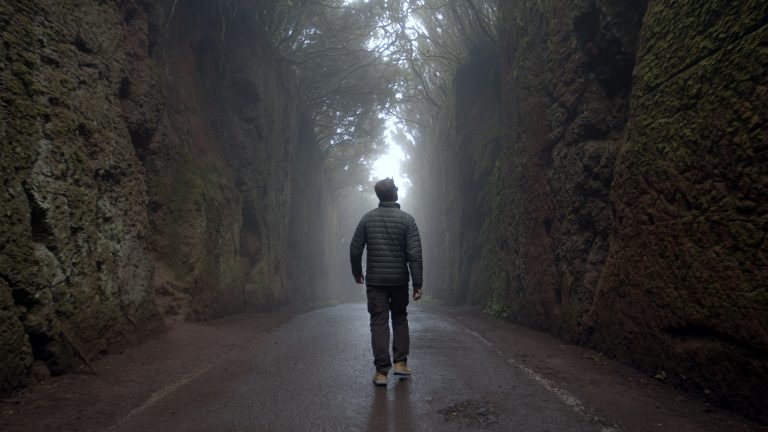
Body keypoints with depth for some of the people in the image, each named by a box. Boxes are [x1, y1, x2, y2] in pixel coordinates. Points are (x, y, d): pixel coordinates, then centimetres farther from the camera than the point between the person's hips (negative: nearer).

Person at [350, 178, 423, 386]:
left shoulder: (367, 218, -1)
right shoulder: (406, 219, -6)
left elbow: (355, 250, 1)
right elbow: (414, 253, -12)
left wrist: (357, 273, 16)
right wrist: (417, 283, -9)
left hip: (375, 281, 0)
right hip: (399, 280, 0)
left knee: (378, 322, 3)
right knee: (400, 318, 18)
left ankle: (381, 371, 1)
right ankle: (400, 362, 16)